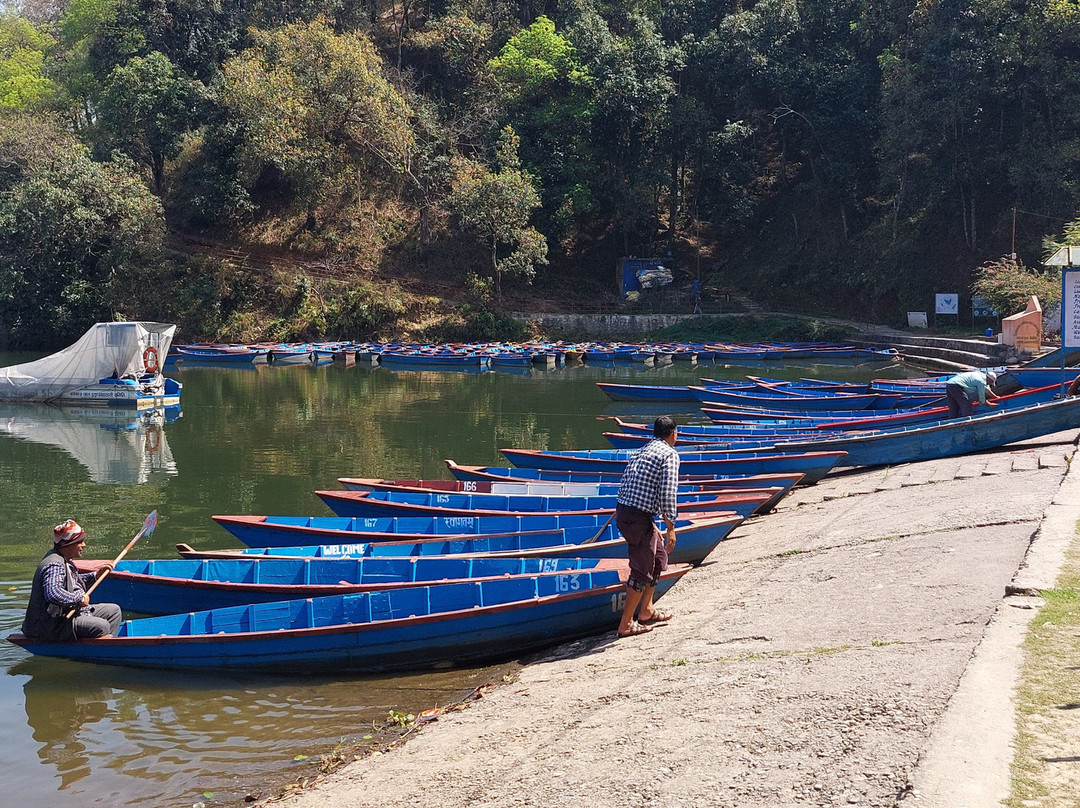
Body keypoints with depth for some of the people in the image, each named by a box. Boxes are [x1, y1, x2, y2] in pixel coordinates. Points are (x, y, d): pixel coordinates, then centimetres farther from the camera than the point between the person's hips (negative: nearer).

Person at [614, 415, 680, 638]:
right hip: (639, 517, -9)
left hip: (622, 511, 9)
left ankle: (646, 610, 32)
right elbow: (667, 495, -15)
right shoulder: (670, 454, -6)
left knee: (658, 556, 23)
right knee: (642, 569, 2)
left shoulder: (640, 452, 19)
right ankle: (626, 623, 6)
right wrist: (671, 529, -10)